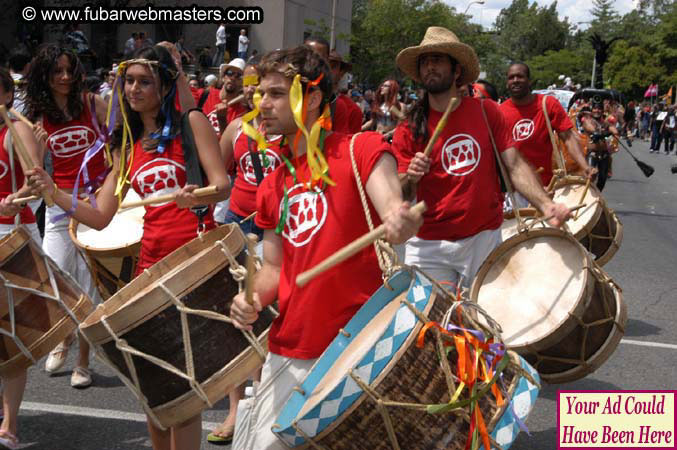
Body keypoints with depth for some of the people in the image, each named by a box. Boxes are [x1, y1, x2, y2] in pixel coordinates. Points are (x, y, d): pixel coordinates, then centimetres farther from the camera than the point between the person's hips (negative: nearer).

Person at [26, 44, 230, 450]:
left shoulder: (191, 121, 2)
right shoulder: (127, 146, 17)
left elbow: (223, 185, -9)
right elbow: (100, 216, 12)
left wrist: (196, 197, -31)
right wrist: (52, 191, -3)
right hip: (151, 263, 6)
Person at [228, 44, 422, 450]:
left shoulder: (361, 148, -6)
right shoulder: (274, 185, 12)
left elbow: (392, 208, -21)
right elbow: (274, 267, 16)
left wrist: (400, 222, -44)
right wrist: (254, 300, -4)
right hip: (290, 352, 5)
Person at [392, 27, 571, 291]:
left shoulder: (487, 112, 1)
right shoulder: (408, 131, -3)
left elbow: (514, 165, -1)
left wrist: (545, 205, -16)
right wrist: (410, 179, -26)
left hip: (485, 239, 2)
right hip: (430, 248, -1)